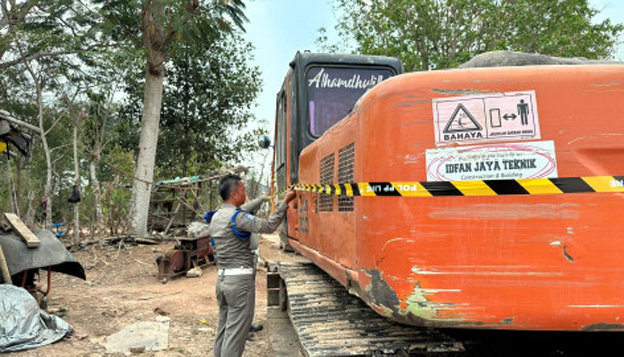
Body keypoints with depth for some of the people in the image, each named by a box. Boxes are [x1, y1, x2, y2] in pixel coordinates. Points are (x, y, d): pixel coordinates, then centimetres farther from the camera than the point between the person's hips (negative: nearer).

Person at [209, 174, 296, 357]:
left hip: (222, 278, 9)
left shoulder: (216, 217, 11)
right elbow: (268, 226, -24)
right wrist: (285, 202, -18)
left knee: (224, 327, 17)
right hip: (240, 280, -9)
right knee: (236, 331, -2)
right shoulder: (237, 216, -17)